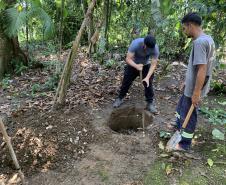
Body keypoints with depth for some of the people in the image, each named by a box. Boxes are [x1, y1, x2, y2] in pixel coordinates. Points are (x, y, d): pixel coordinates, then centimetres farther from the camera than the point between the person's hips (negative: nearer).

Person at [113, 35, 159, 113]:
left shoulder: (155, 48, -29)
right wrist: (136, 66, -50)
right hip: (133, 64, -1)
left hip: (146, 66, 1)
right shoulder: (135, 43, -35)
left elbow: (153, 64, -25)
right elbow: (128, 59, -33)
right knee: (126, 82, 4)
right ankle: (120, 98, 24)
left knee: (148, 84, -5)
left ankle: (150, 103, 10)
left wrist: (147, 77, -36)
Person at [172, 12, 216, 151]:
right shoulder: (208, 39, 6)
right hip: (191, 86, 9)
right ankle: (179, 130, 48)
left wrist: (196, 93, -24)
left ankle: (185, 144, 25)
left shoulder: (199, 42, -25)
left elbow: (202, 70, -29)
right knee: (181, 107, 26)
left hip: (194, 89, -9)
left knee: (188, 116, 6)